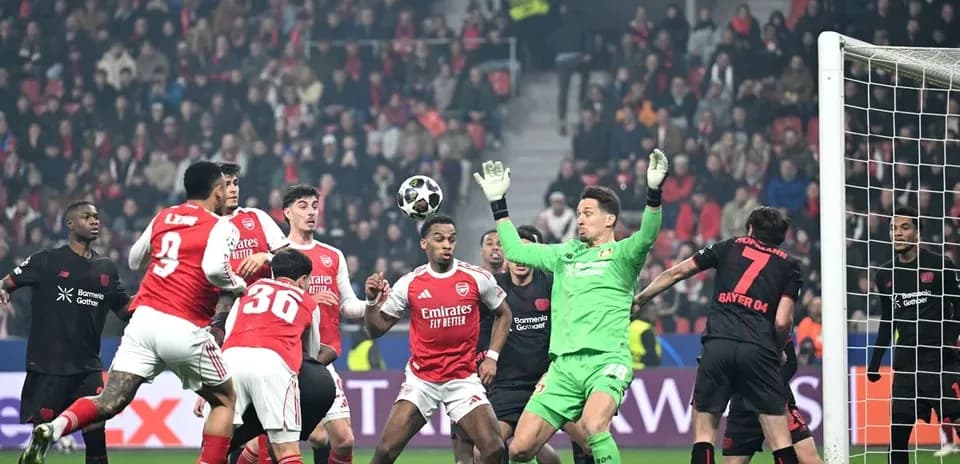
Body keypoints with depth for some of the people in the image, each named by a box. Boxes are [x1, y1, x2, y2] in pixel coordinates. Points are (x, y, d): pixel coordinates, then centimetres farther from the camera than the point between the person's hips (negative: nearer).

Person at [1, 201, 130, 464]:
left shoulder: (105, 268, 12)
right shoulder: (46, 262, -1)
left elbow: (125, 310, 17)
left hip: (87, 366, 4)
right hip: (47, 366, -4)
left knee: (96, 431, -4)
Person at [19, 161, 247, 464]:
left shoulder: (163, 217, 17)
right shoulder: (221, 227, -1)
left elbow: (134, 260, 30)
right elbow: (214, 268, -19)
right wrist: (239, 285, 0)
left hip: (144, 317, 4)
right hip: (185, 328, -4)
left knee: (109, 402, -2)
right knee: (225, 401, 17)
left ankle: (54, 429, -29)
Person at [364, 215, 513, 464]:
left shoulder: (477, 278, -3)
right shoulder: (409, 283, -3)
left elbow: (503, 313, 13)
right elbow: (377, 329, 3)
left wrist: (492, 356, 4)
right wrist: (372, 301, -16)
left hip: (464, 378, 0)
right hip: (420, 379, 0)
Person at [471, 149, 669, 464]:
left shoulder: (620, 255, 3)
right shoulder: (564, 254, 21)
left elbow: (646, 237, -17)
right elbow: (515, 250, 29)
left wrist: (654, 192, -31)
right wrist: (497, 202, 28)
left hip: (606, 360, -6)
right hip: (563, 366, 6)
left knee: (593, 425, -35)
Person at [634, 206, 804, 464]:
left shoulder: (729, 248, 21)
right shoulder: (789, 266, 16)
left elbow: (676, 273, 25)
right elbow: (783, 322, 4)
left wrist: (640, 299, 38)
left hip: (717, 346, 1)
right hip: (759, 350, -1)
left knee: (704, 431, 8)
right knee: (781, 442, 0)